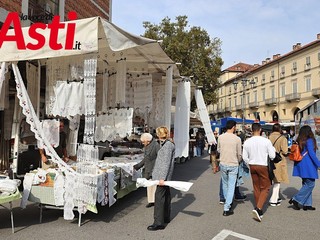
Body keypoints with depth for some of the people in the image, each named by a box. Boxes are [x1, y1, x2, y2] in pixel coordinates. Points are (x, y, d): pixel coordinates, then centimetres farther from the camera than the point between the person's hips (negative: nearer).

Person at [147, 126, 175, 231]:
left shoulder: (168, 145, -16)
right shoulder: (164, 144, 14)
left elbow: (166, 163, -21)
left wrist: (162, 178, -24)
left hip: (163, 175, -10)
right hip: (162, 175, 10)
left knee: (159, 197, -8)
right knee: (166, 195, 18)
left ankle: (159, 222, -4)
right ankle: (166, 217, 30)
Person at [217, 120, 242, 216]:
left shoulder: (220, 137, -3)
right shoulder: (237, 139, -10)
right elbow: (239, 154, -1)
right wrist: (239, 161, 19)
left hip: (223, 164, 3)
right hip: (233, 165, -3)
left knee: (225, 184, 20)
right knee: (231, 186, 3)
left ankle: (227, 202, 37)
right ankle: (226, 208, 1)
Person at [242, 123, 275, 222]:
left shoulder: (247, 142, -4)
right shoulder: (266, 141, -14)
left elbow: (245, 157, 1)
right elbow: (272, 156, -8)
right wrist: (273, 149, 11)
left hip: (252, 166, 4)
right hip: (263, 166, -4)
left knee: (256, 188, 15)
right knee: (265, 188, 6)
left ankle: (259, 211, 24)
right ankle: (258, 208, -11)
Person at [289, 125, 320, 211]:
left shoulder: (299, 141, 10)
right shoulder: (309, 140, -11)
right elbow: (312, 154, -15)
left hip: (301, 165, 8)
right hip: (308, 166, -8)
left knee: (306, 184, 13)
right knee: (310, 184, -2)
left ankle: (307, 204, 15)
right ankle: (296, 199, -5)